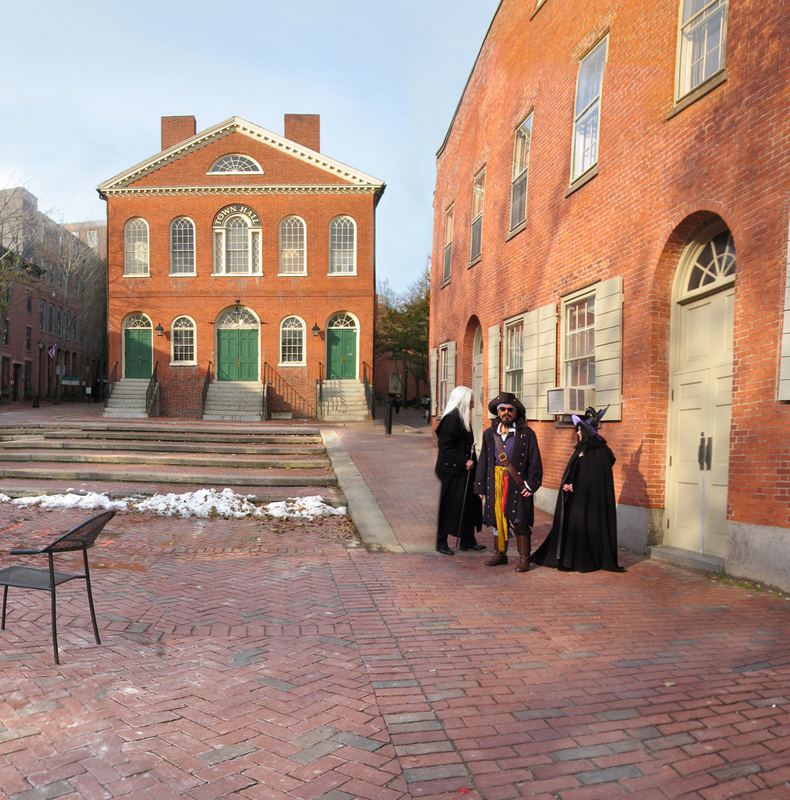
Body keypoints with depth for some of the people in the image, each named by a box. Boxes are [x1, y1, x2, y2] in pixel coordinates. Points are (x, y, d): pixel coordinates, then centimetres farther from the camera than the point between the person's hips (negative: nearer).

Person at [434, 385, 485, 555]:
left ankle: (467, 541, 22)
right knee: (448, 507, -1)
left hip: (463, 471, 10)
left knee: (468, 505, 12)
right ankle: (441, 543, 9)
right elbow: (445, 446, -22)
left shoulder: (463, 419, 14)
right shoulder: (451, 419, -16)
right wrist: (463, 462, -20)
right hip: (451, 472, -10)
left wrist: (471, 461, 7)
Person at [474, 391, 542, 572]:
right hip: (495, 483, 4)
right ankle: (500, 554, 25)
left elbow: (535, 462, -1)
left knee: (520, 522, -3)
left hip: (517, 485, -4)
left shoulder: (526, 434, -1)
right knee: (497, 519, 11)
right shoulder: (489, 434, 10)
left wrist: (531, 485, -9)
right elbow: (483, 461, 12)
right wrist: (481, 486, 8)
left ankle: (524, 558, 8)